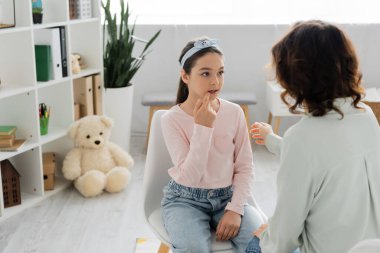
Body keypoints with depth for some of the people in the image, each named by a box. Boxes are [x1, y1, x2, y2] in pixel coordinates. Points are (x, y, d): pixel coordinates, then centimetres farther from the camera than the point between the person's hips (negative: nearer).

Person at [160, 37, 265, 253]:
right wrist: (203, 127, -24)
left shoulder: (234, 112, -4)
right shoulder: (172, 119, -12)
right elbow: (189, 177, -19)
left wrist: (235, 208, -13)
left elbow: (245, 167, 1)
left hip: (227, 196, 3)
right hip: (186, 199, -2)